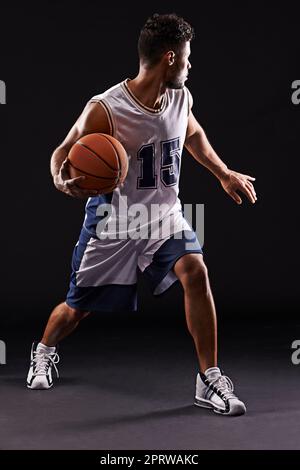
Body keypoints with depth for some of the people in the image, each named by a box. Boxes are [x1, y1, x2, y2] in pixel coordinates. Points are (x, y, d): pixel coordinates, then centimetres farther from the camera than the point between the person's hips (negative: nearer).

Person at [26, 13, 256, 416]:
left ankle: (209, 381, -13)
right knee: (79, 306, 10)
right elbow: (63, 153, -12)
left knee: (195, 272, -23)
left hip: (164, 214, 4)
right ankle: (44, 352, 45)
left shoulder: (181, 98, -4)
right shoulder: (105, 109, -22)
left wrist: (224, 174, 23)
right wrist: (64, 181, -34)